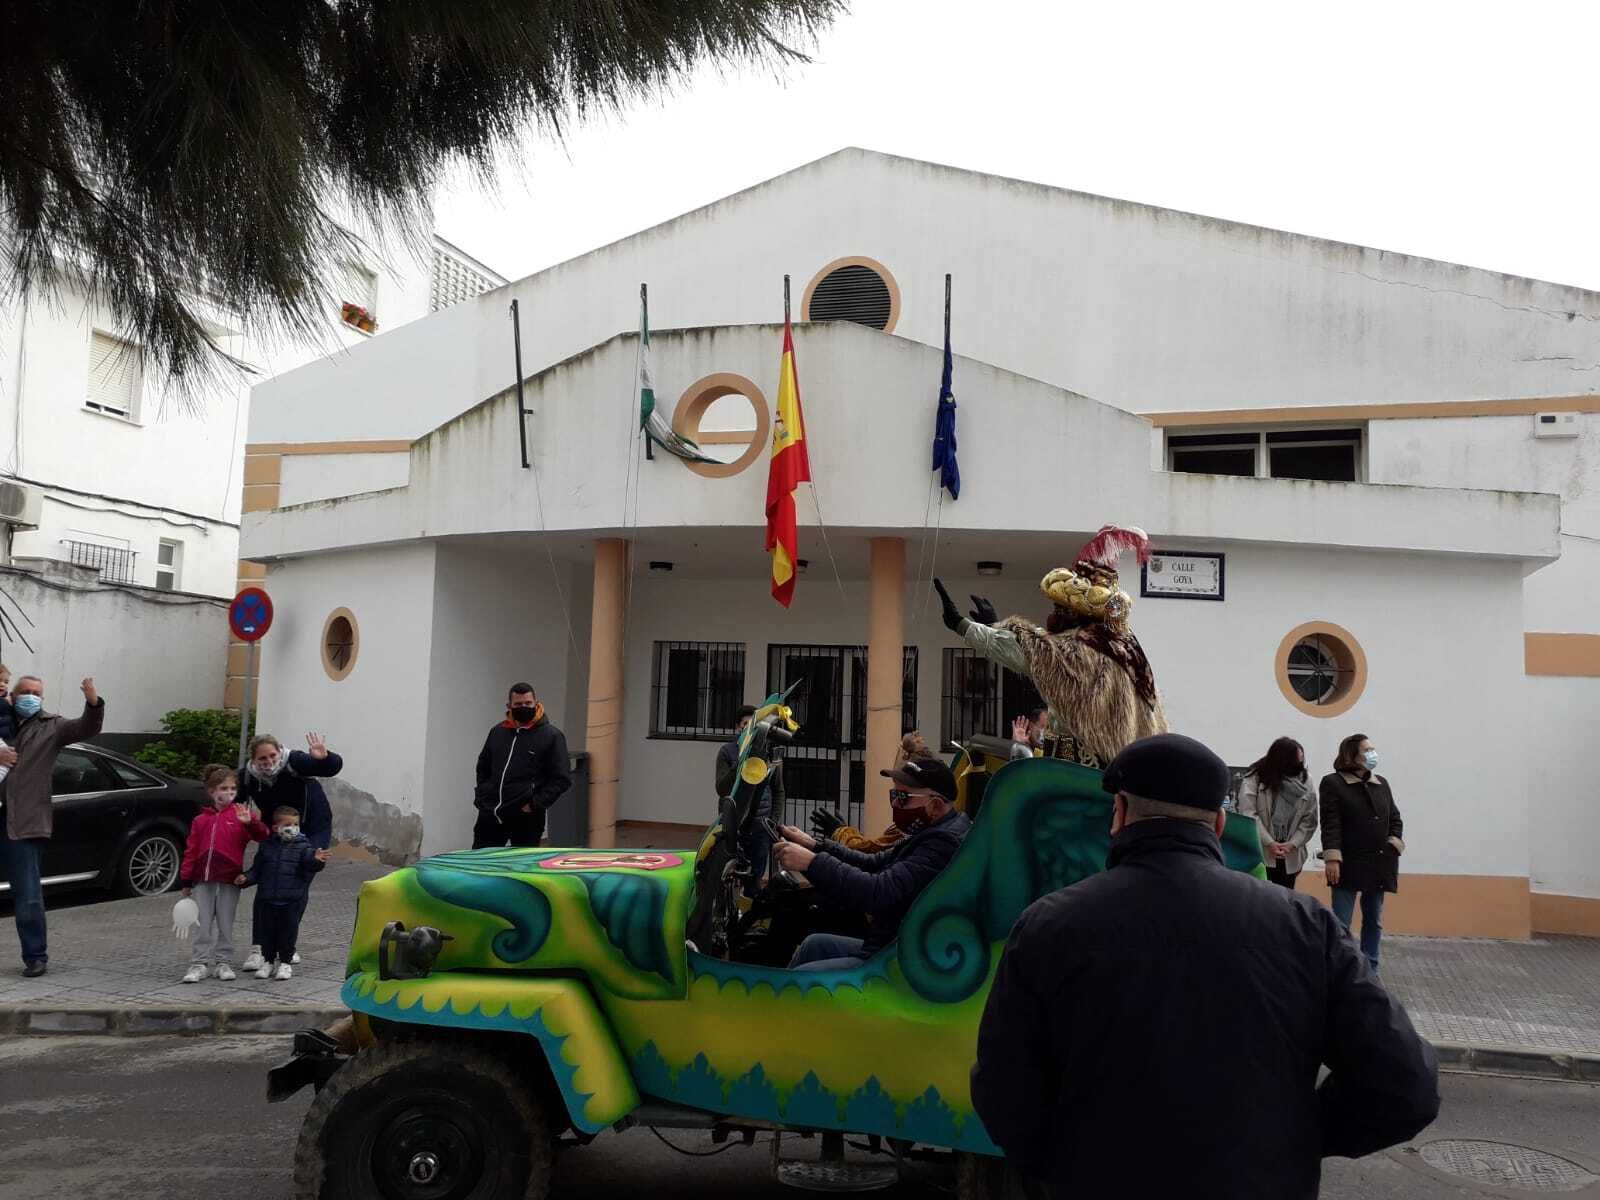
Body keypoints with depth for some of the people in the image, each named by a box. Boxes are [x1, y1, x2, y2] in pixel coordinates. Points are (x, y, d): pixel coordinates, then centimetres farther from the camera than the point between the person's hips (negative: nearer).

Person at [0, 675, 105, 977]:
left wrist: (93, 703, -27)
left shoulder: (51, 726, 7)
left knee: (29, 896, 0)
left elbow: (87, 728, -7)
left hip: (25, 823, -2)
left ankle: (35, 955, 9)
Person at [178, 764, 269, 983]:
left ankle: (224, 963, 17)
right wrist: (186, 880, 8)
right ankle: (199, 964, 12)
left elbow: (262, 835, -13)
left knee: (225, 925, 7)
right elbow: (191, 850, 10)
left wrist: (249, 822, -32)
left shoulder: (241, 813, 0)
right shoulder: (201, 820, 9)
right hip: (203, 881, 2)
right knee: (203, 925, 5)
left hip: (229, 880, -2)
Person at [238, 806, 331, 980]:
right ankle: (267, 961, 26)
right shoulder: (267, 846, 7)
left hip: (292, 900, -3)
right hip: (266, 899, 3)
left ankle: (285, 963, 16)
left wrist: (316, 859, -41)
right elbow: (257, 869, 13)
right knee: (267, 931, 11)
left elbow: (309, 862, -19)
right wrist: (246, 878, -3)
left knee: (288, 931, 3)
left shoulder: (303, 846, -2)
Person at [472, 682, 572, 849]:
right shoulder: (498, 732, 13)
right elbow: (483, 768, 26)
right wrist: (482, 797, 11)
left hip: (526, 819, -4)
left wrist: (535, 804, -12)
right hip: (490, 814, 5)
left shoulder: (551, 736, -2)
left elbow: (561, 779, -5)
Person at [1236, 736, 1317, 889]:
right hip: (1260, 854, -3)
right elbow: (1248, 814, -12)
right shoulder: (1255, 777, -6)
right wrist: (1269, 843, -16)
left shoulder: (1304, 780, 3)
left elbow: (1309, 819, 1)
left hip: (1289, 857, 3)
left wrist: (1293, 844, -11)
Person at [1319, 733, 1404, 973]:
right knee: (1341, 923, -4)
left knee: (1374, 921, 12)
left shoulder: (1381, 783, 12)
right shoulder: (1333, 783, -6)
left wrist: (1395, 844, 2)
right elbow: (1330, 823, -12)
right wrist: (1332, 858, -19)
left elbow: (1395, 818, 18)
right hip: (1349, 864, -6)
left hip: (1378, 865, 6)